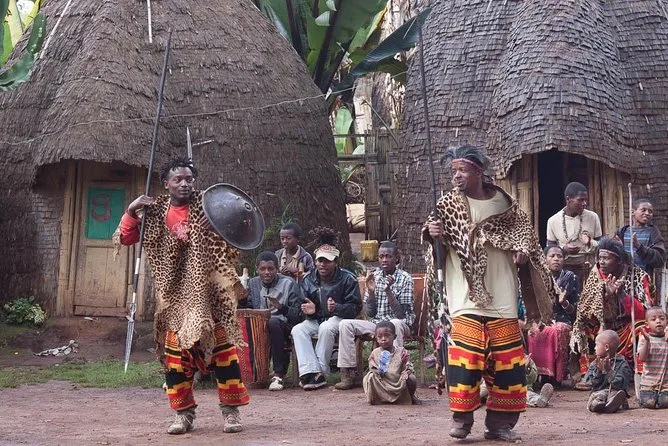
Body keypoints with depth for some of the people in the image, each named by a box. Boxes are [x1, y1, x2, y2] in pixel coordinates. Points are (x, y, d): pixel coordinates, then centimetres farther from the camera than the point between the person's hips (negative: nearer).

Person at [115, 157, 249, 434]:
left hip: (208, 290, -2)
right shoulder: (156, 213, 5)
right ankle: (184, 413, 13)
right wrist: (131, 211, -6)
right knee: (175, 351, 3)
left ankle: (231, 410, 6)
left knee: (222, 346, -2)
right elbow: (126, 239, 8)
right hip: (175, 294, 2)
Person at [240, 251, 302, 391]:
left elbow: (297, 314, -5)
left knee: (273, 322, -38)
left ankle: (278, 374, -35)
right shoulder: (253, 283, 13)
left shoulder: (289, 284, 0)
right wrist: (242, 299, -6)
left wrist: (281, 307, -23)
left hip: (283, 326, -3)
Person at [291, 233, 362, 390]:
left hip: (339, 318, -4)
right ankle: (311, 371, -38)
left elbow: (355, 308, -10)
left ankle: (321, 371, -29)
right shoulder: (308, 280, 7)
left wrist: (336, 308, -29)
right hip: (316, 319, 5)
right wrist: (309, 310, -9)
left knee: (326, 328, -38)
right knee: (297, 330, -25)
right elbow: (304, 304, 17)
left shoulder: (348, 279, -6)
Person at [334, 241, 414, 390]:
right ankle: (347, 375, -20)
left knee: (395, 323, -39)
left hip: (400, 323, -4)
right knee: (345, 324, -16)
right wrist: (371, 291, -12)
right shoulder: (374, 277, 5)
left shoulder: (405, 278, -7)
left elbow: (401, 314, -15)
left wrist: (388, 290, -24)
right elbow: (369, 313, 3)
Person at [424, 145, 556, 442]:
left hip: (502, 297, 2)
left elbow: (523, 231, 15)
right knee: (465, 354, -10)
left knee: (506, 358, 4)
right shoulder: (449, 204, 2)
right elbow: (438, 246, 4)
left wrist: (523, 250, -6)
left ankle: (500, 421, 13)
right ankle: (462, 418, 2)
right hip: (466, 297, -2)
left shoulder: (504, 204, 4)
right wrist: (433, 234, -19)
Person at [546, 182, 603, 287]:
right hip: (563, 269, 0)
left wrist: (590, 243, -15)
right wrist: (563, 249, -14)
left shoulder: (593, 217, 2)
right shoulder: (553, 221, 0)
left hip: (588, 268, 1)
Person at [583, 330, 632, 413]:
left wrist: (609, 370, -16)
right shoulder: (594, 364, 15)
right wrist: (598, 371, -9)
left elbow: (619, 384, -9)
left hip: (615, 391, -1)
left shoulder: (621, 363, 3)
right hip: (599, 391, 2)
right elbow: (592, 383, 5)